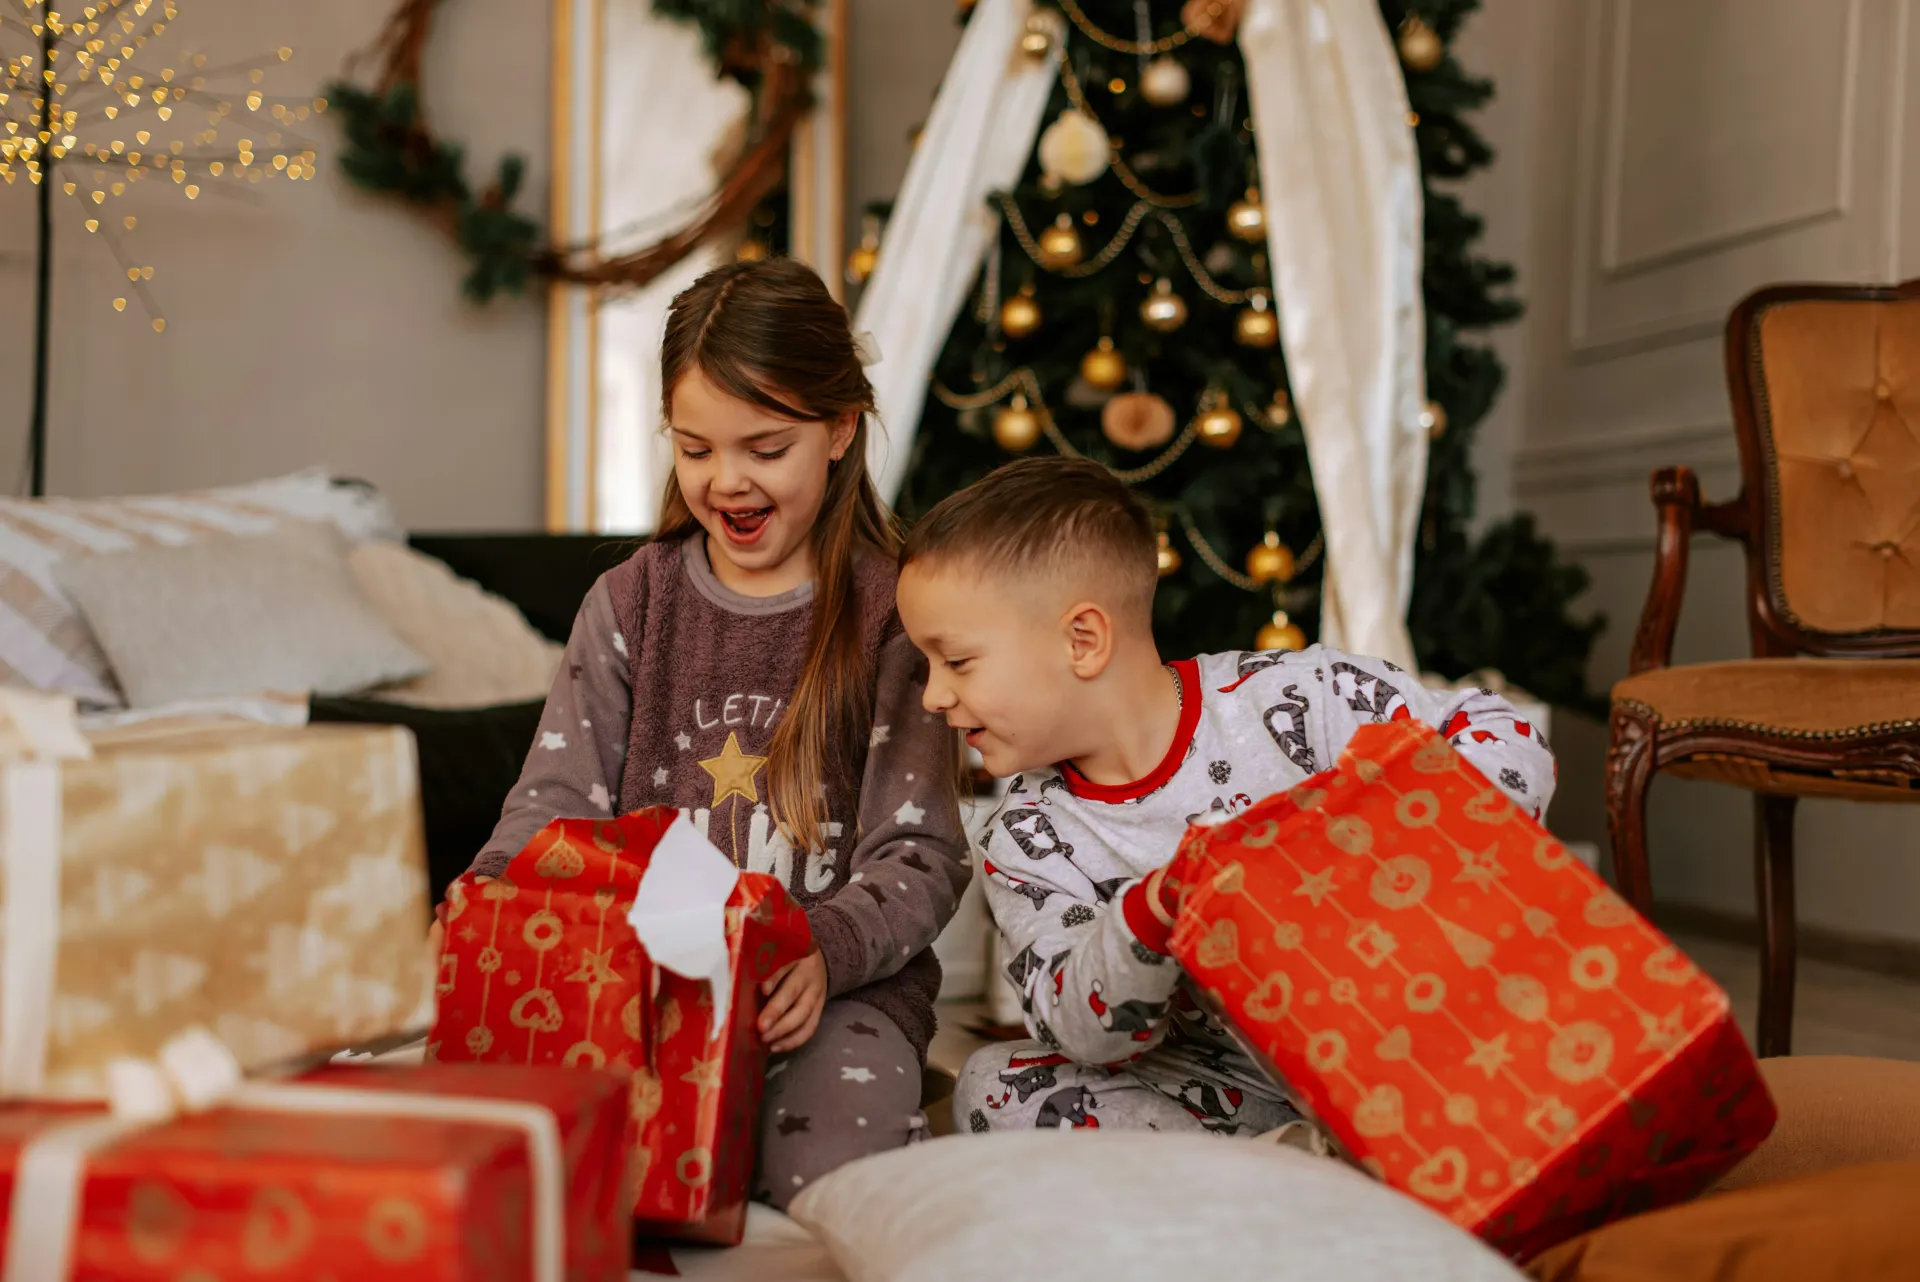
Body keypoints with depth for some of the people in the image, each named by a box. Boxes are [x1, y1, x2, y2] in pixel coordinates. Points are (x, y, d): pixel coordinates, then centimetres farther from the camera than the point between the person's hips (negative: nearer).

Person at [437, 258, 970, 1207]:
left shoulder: (892, 615, 0)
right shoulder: (628, 605, 12)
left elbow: (920, 857, -4)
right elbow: (558, 802, 7)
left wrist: (825, 948, -26)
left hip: (840, 982, -2)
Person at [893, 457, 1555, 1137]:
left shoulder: (1294, 699, -14)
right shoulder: (1026, 844, -4)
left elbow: (1511, 746, -12)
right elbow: (1083, 1034, -12)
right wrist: (1150, 917, -32)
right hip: (1236, 1093, 4)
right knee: (992, 1084, -16)